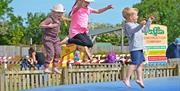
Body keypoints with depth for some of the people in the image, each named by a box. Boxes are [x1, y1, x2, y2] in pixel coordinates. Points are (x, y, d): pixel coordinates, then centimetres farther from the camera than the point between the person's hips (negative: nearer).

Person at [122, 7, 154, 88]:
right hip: (134, 48, -10)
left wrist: (149, 21, 32)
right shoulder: (128, 25, -9)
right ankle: (127, 79, -12)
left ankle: (139, 79, 18)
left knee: (140, 63, 11)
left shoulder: (136, 25, 22)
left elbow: (145, 30, 33)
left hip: (139, 48, 10)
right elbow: (132, 31, -32)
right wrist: (140, 25, -45)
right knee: (135, 63, -15)